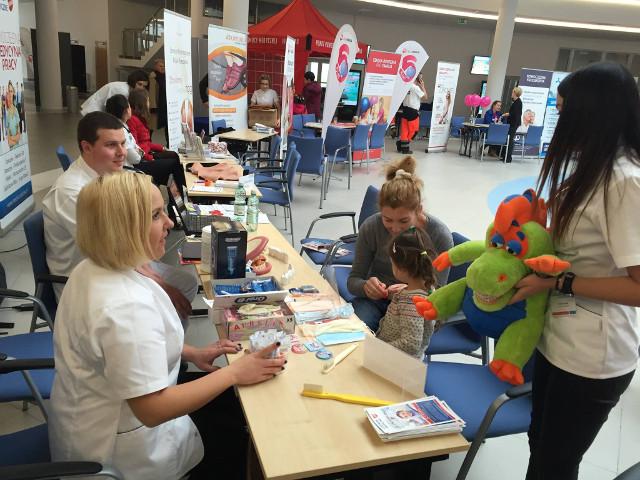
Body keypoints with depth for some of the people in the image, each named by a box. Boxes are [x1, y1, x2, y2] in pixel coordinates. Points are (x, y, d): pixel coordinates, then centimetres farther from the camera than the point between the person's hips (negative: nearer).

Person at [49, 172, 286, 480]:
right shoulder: (127, 307, -36)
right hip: (118, 447, -8)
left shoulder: (92, 270, -4)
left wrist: (191, 353, 3)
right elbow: (153, 410, -32)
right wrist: (234, 373, -24)